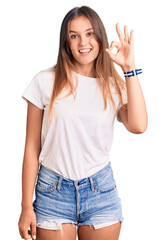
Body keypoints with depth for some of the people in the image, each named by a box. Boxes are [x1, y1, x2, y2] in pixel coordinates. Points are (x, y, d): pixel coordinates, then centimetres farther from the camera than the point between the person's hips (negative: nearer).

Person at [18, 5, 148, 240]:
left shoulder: (114, 86, 4)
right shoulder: (46, 81, -2)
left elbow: (138, 126, -16)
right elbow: (32, 148, -1)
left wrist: (130, 68, -14)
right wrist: (27, 207, -2)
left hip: (101, 191, 2)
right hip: (53, 192, -1)